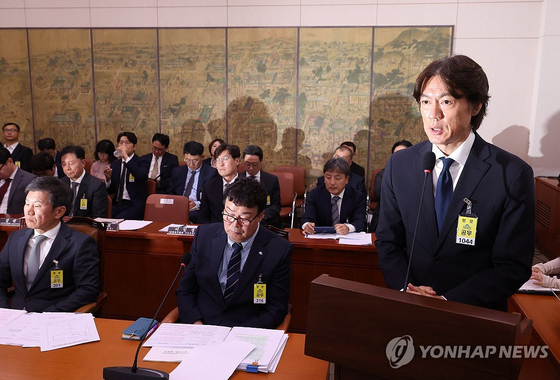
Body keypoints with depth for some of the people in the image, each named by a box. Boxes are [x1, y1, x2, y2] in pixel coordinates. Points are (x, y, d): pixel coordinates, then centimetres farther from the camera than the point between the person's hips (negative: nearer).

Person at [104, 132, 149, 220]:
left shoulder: (141, 163, 1)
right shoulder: (115, 164, 15)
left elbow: (141, 176, -24)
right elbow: (110, 191, 14)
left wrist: (126, 157, -24)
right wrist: (108, 178, -6)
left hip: (134, 205, -4)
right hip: (117, 204, 4)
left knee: (119, 220, -30)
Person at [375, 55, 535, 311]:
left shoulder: (513, 175, -9)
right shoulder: (399, 165, -1)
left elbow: (513, 266, -8)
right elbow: (388, 242, 4)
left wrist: (448, 300, -16)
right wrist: (407, 290, -11)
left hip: (477, 316, -1)